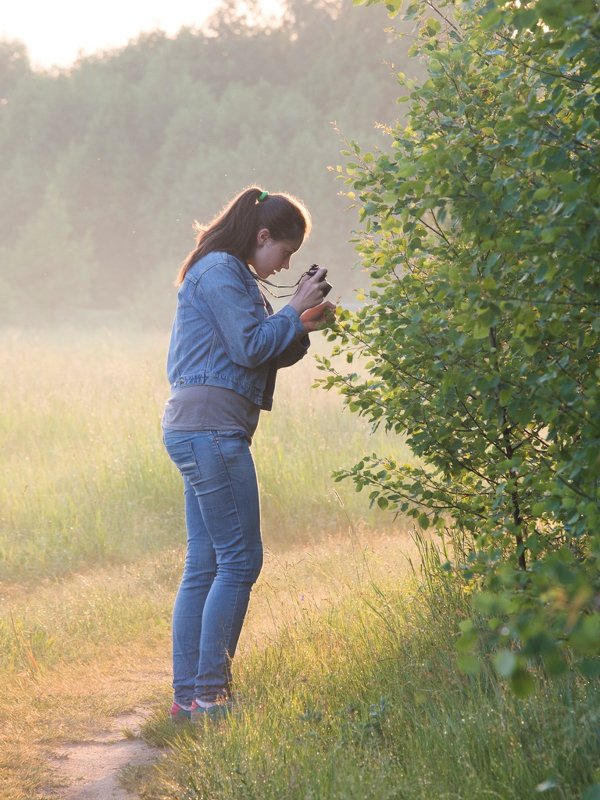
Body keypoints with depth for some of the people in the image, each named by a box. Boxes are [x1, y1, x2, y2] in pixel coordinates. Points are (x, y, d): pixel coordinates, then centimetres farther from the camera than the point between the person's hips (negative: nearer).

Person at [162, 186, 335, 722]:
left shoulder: (229, 274, 24)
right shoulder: (220, 271, -8)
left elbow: (259, 354, 22)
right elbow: (250, 347, -14)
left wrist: (303, 327, 10)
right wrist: (295, 311, -3)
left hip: (201, 431, 11)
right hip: (211, 429, -11)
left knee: (204, 566, 9)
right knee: (239, 561, -8)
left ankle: (188, 694, 10)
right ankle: (208, 693, -7)